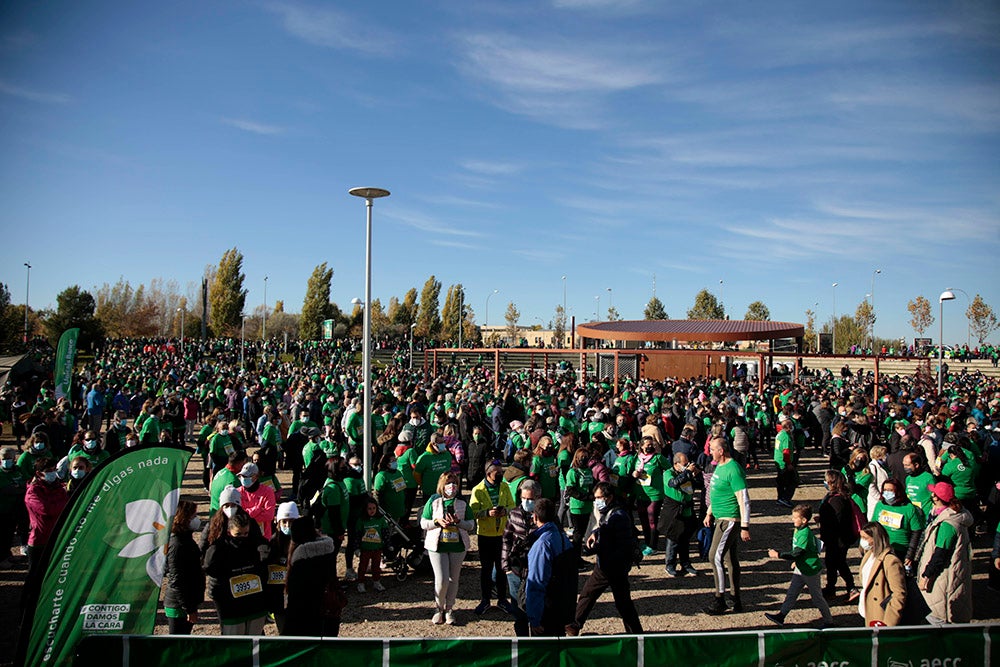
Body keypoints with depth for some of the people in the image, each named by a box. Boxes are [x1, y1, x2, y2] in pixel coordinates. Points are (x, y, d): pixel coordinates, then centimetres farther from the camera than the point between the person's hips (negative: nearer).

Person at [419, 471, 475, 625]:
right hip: (437, 546, -2)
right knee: (441, 580, -7)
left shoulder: (462, 503, 3)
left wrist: (458, 521, -15)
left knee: (453, 579, 9)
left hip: (458, 546, 2)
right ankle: (439, 608, 17)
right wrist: (437, 522, -16)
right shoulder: (433, 502, -1)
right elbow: (423, 523, 1)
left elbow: (471, 525, 3)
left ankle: (449, 609, 27)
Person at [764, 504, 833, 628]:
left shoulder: (805, 534, -27)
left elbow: (796, 553, -30)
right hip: (800, 569, 9)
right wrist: (796, 562, 19)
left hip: (811, 570, -9)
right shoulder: (798, 530, 3)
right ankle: (781, 616, 12)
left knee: (817, 597, 8)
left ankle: (828, 620, 27)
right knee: (791, 594, 9)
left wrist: (778, 555, -29)